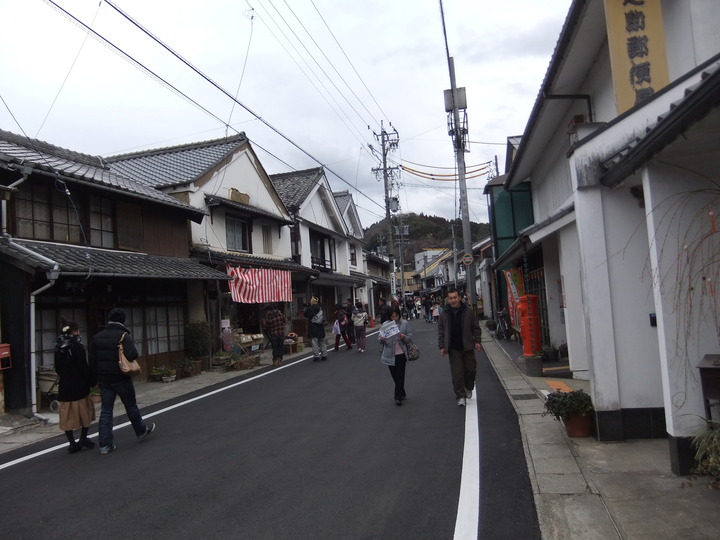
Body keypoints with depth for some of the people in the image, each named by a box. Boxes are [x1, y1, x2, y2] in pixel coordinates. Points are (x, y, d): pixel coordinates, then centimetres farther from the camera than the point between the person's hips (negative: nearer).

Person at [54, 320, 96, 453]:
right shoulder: (77, 345, -13)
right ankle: (83, 439, 11)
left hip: (64, 386, 6)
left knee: (67, 415, 9)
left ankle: (72, 443, 11)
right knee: (85, 411, 10)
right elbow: (83, 367, -16)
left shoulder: (59, 347, 7)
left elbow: (57, 368, 15)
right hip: (78, 385, -6)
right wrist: (92, 382, -8)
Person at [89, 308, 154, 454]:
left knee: (105, 411, 8)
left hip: (104, 380, 5)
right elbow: (132, 355, -28)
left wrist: (96, 378, 12)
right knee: (131, 406, 13)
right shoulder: (124, 336, -14)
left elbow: (92, 361, 7)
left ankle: (105, 444, 7)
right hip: (121, 379, -4)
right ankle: (141, 431, 32)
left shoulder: (97, 337, 5)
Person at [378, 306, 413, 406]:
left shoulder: (404, 323, -5)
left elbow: (410, 336, -3)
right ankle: (401, 393, 33)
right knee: (394, 375, 14)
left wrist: (404, 337, -24)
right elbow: (379, 337, 2)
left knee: (400, 375, 1)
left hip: (401, 354, -2)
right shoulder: (385, 324, -2)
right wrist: (381, 339, -21)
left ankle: (398, 397, 11)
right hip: (390, 354, 3)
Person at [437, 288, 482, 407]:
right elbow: (441, 332, 6)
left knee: (470, 369, 7)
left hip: (467, 347, 0)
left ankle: (468, 388, 34)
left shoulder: (467, 311, 1)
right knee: (457, 373, -2)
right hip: (453, 349, 0)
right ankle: (461, 396, 6)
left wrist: (477, 341, 0)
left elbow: (475, 327, 7)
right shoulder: (444, 314, 2)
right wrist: (442, 346, 1)